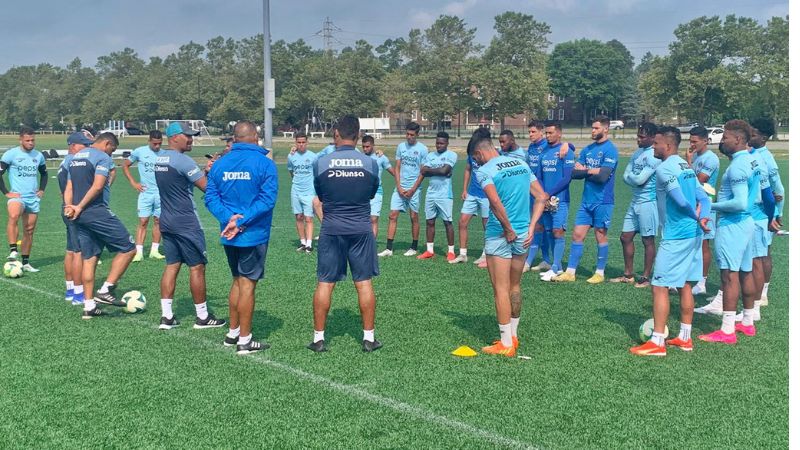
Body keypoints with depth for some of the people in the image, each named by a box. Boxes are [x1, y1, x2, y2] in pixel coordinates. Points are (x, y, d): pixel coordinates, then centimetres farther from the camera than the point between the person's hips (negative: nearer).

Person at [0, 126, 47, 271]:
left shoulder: (39, 155, 10)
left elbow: (44, 173, 26)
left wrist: (42, 189, 13)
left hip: (34, 198, 5)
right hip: (17, 196, -5)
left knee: (29, 230, 8)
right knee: (13, 216, -36)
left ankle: (26, 263, 17)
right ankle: (13, 251, -36)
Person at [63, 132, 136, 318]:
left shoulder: (75, 157, 20)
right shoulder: (103, 158, -7)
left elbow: (69, 188, 14)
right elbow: (97, 186, -19)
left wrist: (70, 207, 0)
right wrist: (80, 207, -13)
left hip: (81, 216, 9)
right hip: (97, 212, -9)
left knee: (89, 258, 12)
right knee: (128, 248, 0)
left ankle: (89, 306, 12)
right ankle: (106, 290, -5)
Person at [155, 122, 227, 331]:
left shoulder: (158, 158, 9)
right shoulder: (182, 161, -18)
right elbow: (207, 187, -17)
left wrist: (205, 170, 12)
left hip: (166, 221, 8)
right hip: (186, 223, -8)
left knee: (172, 265, 11)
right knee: (197, 267, 2)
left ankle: (166, 316, 10)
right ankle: (202, 317, 9)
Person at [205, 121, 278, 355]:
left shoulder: (219, 164, 5)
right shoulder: (264, 163, -9)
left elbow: (211, 197, 0)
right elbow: (267, 199, -17)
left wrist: (228, 218, -12)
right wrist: (241, 222, -17)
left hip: (228, 236, 5)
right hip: (254, 235, -5)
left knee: (237, 281, 19)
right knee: (248, 284, 1)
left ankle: (233, 333, 27)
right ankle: (244, 340, 7)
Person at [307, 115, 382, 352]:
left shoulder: (321, 163, -7)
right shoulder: (370, 164, -5)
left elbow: (319, 195, 7)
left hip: (331, 229, 0)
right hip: (361, 229, 1)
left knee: (324, 284, 7)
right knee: (364, 284, 8)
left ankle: (319, 338, 12)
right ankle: (369, 338, 13)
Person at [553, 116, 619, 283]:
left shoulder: (610, 150, -11)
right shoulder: (588, 149, 10)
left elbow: (603, 176, -20)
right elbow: (574, 173, 5)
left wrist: (585, 171, -5)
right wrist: (593, 172, -12)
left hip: (602, 201, -6)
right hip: (586, 200, 6)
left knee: (601, 236, 5)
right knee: (577, 235, 5)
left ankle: (600, 273, 17)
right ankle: (570, 272, 10)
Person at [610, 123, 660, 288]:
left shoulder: (654, 156, -15)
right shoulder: (638, 152, 12)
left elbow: (640, 179, -20)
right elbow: (626, 176, 9)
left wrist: (631, 176, 0)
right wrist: (635, 179, -10)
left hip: (648, 201, -9)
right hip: (635, 200, 9)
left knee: (648, 240, 2)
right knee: (625, 237, 11)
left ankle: (645, 277, 11)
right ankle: (628, 275, 23)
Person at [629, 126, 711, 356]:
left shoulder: (664, 168, -14)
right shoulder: (686, 166, 14)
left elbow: (681, 201, -20)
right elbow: (704, 198, 10)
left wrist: (696, 218, -4)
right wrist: (702, 219, -4)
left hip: (675, 236, -9)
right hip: (693, 234, 9)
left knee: (660, 285, -4)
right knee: (685, 284, 15)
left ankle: (657, 342, -4)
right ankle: (684, 338, 22)